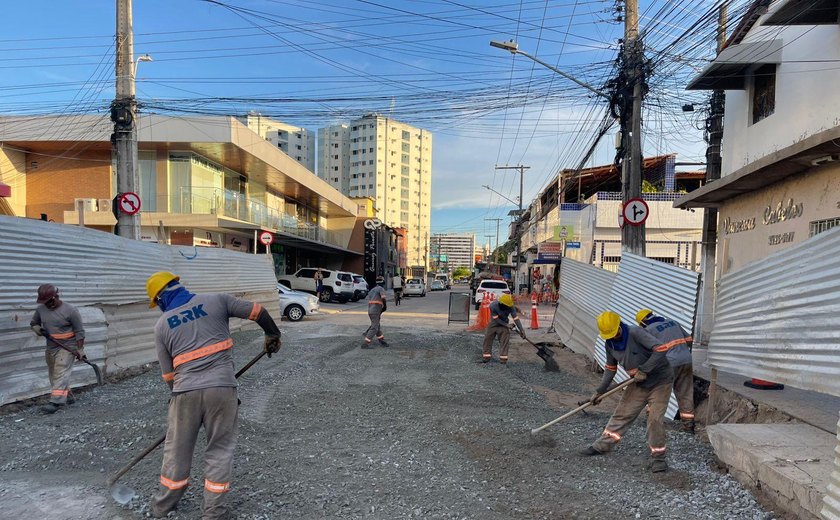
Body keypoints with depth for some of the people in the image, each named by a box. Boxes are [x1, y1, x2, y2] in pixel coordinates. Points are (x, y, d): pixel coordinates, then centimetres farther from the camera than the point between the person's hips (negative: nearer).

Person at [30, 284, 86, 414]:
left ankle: (56, 402, -17)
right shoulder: (41, 309, 1)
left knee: (61, 373, -14)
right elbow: (33, 323, 18)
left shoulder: (70, 310, -15)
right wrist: (37, 328, -7)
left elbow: (79, 331, -11)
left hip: (67, 346, -7)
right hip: (51, 346, 7)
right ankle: (67, 397, 30)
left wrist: (80, 349, -13)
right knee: (53, 375, 15)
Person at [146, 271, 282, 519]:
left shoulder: (161, 325, 9)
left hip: (185, 391, 2)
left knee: (177, 448, 21)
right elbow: (257, 311, 4)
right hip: (222, 387, -1)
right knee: (220, 449, 13)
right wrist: (273, 334, 20)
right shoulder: (215, 300, 4)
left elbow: (168, 374, 13)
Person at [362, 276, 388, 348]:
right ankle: (365, 344, -10)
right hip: (376, 311, -9)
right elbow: (383, 299, -19)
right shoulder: (381, 289, -3)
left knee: (378, 326, 17)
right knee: (374, 328, -7)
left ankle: (382, 341, 25)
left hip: (370, 310, 9)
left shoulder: (372, 290, 21)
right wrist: (385, 306, -1)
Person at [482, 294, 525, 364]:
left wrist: (521, 330, -29)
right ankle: (486, 356, 16)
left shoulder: (511, 307, -25)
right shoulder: (493, 306, -30)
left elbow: (516, 318, -25)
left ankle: (503, 358, -2)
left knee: (504, 341, -8)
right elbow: (496, 319, -24)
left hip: (504, 324, 0)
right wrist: (507, 325, -26)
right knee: (488, 339, 3)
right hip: (493, 324, 0)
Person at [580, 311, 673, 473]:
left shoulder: (635, 332, -25)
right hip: (639, 383, 6)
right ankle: (602, 446, 20)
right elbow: (610, 368, 9)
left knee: (655, 419, -11)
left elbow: (660, 349, -30)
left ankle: (658, 458, 6)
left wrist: (644, 370, -32)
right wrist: (600, 391, 8)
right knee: (622, 414, 9)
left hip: (659, 380, -6)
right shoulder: (609, 344, -3)